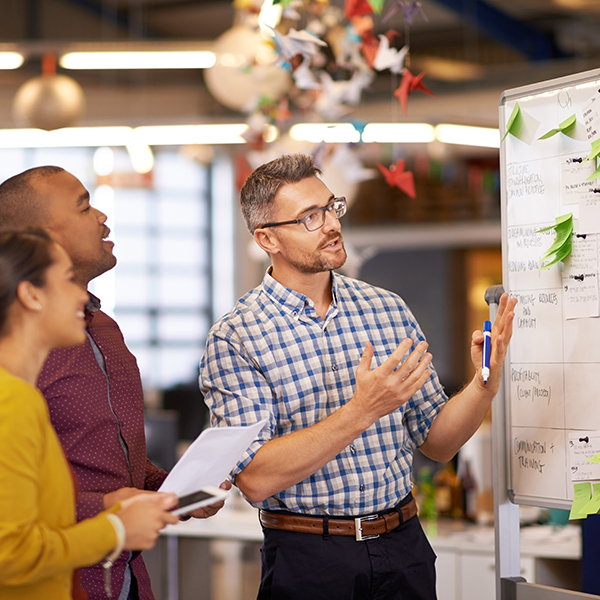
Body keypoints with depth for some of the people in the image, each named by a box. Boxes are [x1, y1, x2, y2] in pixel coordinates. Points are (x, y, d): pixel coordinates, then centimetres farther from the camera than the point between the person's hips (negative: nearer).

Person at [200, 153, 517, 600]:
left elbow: (436, 443, 8)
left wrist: (485, 385, -10)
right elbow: (256, 479, -18)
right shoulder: (234, 339, -9)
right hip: (307, 560, -4)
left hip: (404, 548, 4)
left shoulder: (388, 310, 4)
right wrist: (362, 411, -25)